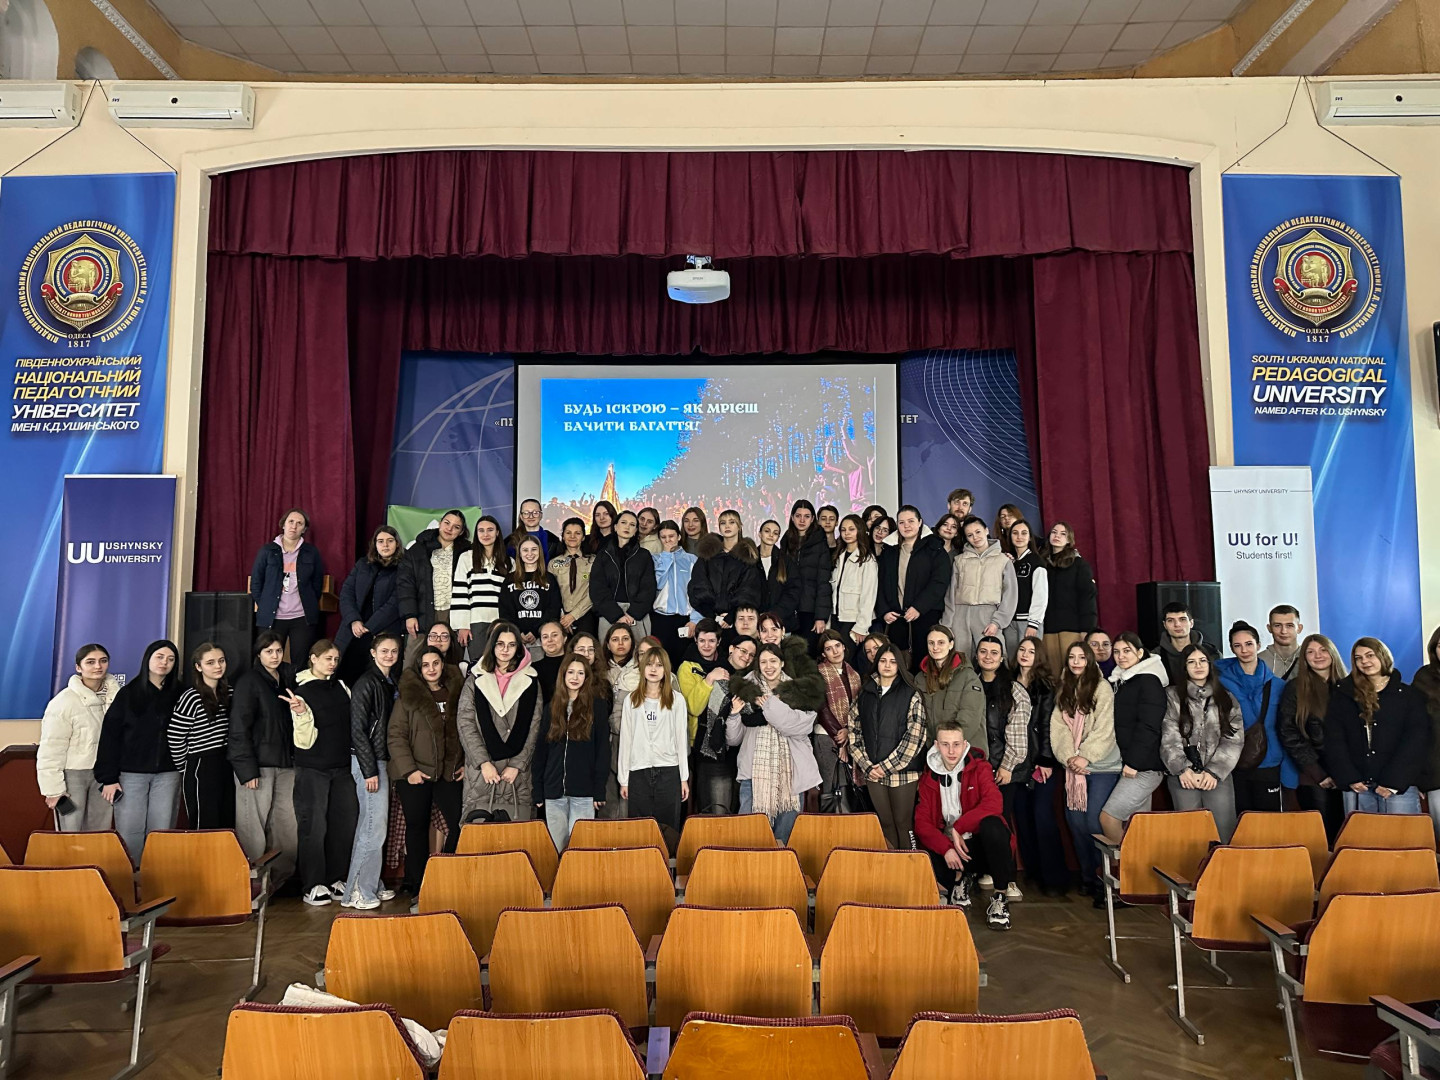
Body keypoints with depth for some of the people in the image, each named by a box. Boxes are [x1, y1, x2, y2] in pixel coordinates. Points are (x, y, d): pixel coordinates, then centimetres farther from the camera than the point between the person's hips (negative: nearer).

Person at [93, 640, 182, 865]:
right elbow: (109, 736, -1)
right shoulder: (128, 694, 2)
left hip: (167, 774, 1)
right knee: (129, 832, -1)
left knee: (162, 832, 3)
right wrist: (108, 778, -7)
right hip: (131, 773, -1)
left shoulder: (179, 694, 6)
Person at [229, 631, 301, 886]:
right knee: (254, 827, -3)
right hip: (257, 764, -5)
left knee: (287, 827, 2)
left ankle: (278, 881, 12)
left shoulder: (287, 679, 15)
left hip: (285, 764, 5)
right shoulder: (249, 682, -2)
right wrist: (247, 769, -13)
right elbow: (239, 728, -8)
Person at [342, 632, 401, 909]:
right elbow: (358, 730, -15)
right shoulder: (366, 683, -11)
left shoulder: (391, 684, 13)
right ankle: (356, 891, 1)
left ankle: (371, 885, 21)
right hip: (369, 761, -8)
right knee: (375, 827, -7)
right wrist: (370, 770, -17)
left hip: (383, 760, 8)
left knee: (370, 826, 13)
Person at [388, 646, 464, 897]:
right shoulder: (408, 696, -3)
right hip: (416, 774, -3)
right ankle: (417, 887, 17)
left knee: (460, 824, -2)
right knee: (417, 827, 7)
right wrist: (408, 769, -13)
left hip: (449, 772, 3)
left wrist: (466, 763, 5)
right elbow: (395, 735, -6)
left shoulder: (456, 693, 8)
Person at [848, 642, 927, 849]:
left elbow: (914, 737, -8)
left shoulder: (911, 696, 0)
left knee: (903, 823, 1)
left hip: (902, 772, -3)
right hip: (872, 772, 3)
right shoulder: (864, 696, 10)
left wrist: (887, 766, -10)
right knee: (885, 823, 9)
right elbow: (854, 734, 7)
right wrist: (867, 766, -4)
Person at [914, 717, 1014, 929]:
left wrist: (957, 828, -23)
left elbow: (993, 804, -22)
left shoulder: (979, 768, -4)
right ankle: (960, 878, 10)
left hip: (979, 840, -3)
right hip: (947, 846, 3)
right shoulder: (929, 777, 3)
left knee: (992, 825, -36)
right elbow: (922, 822, -4)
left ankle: (1000, 898, -17)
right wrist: (946, 848, -21)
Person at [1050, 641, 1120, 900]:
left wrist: (1085, 757, -16)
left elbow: (1104, 728, -10)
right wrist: (1068, 756, -10)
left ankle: (1103, 878, 2)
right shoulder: (1064, 691, 13)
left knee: (1095, 822, -11)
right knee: (1075, 821, 5)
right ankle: (1087, 877, 18)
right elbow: (1059, 727, 4)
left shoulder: (1102, 688, -3)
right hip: (1074, 766, 5)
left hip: (1102, 765, -5)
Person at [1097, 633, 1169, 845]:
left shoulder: (1148, 681, -9)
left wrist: (1134, 762, -20)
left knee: (1108, 816, -14)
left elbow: (1148, 727, -17)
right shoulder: (1117, 681, 16)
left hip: (1144, 767, -8)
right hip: (1127, 764, 8)